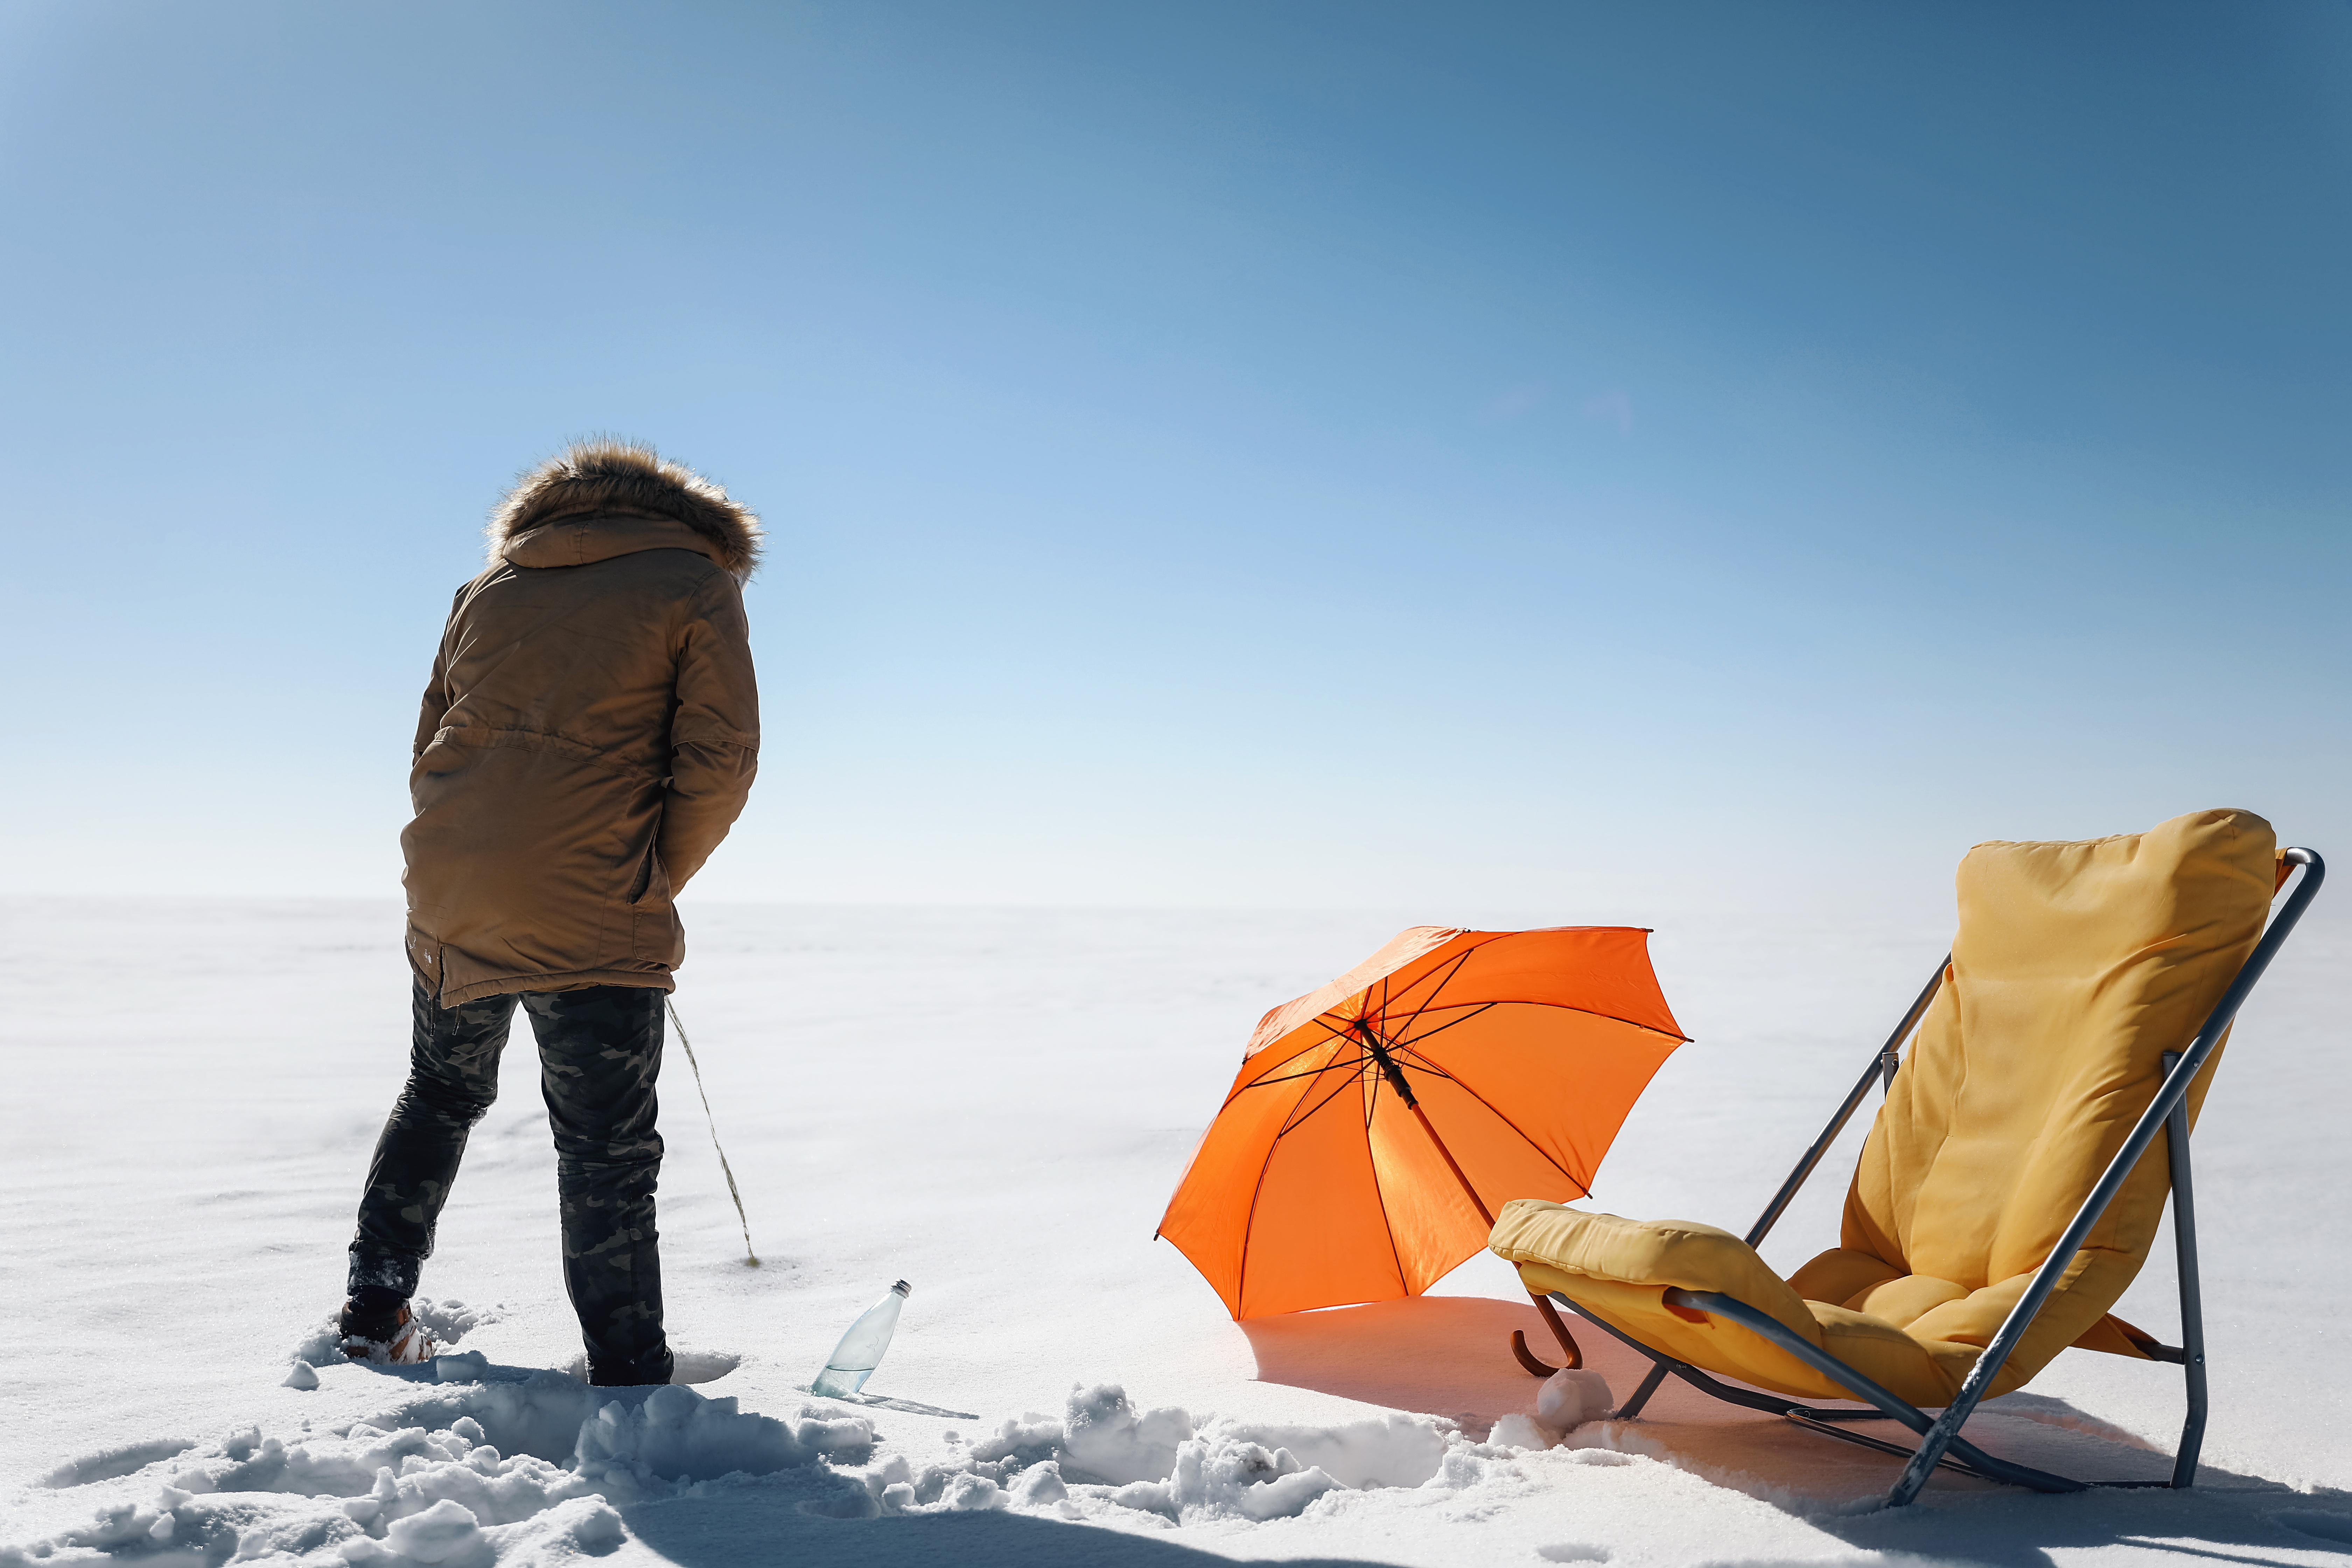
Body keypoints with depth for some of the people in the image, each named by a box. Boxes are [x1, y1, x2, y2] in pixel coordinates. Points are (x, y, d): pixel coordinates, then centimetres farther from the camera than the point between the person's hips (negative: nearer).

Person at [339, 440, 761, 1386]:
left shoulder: (491, 586, 19)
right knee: (608, 1157, 3)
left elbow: (432, 749, 19)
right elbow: (721, 761, -7)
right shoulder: (698, 583, 2)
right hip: (592, 918, -6)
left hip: (446, 899, 6)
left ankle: (375, 1314, 36)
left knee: (441, 1095, 27)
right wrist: (657, 880, 5)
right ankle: (628, 1388, 9)